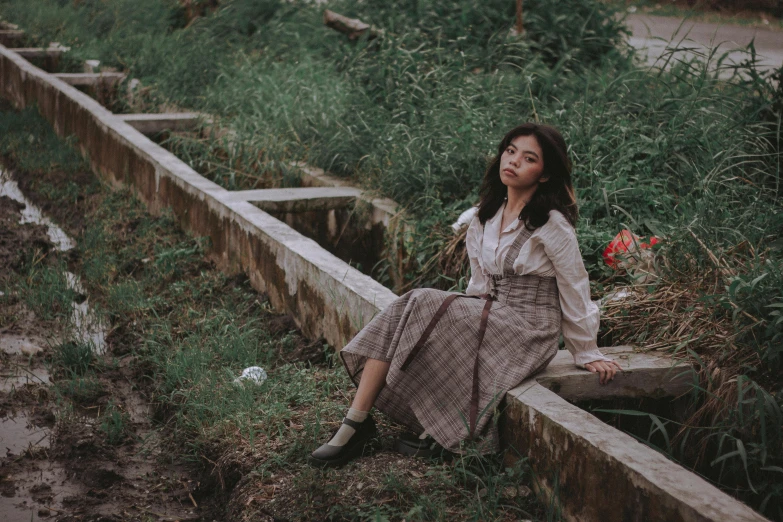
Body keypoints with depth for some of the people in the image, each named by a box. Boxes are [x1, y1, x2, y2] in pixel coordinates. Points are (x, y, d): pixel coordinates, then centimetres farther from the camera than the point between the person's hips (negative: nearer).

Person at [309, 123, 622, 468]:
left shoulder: (552, 223, -11)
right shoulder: (489, 213, 11)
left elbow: (574, 291, -4)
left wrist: (588, 354, 1)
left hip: (527, 330, -7)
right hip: (489, 317, 7)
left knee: (424, 307, -23)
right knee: (406, 309, -18)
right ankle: (356, 423, -24)